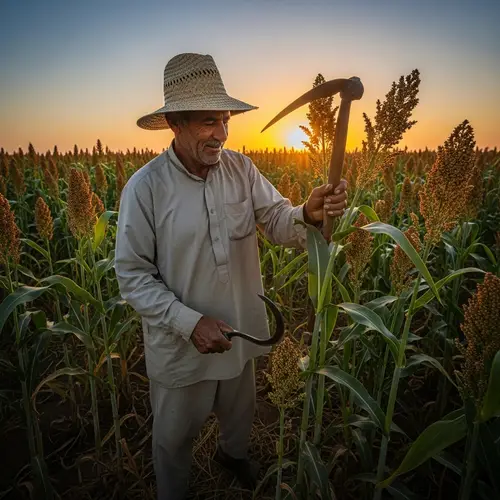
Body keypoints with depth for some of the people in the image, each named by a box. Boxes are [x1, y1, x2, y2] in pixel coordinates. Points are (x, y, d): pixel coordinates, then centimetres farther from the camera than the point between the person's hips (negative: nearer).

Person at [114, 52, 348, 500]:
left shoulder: (242, 169, -9)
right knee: (175, 434, 24)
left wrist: (309, 215, -37)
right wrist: (189, 322, -25)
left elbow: (279, 224, -14)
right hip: (180, 344, -3)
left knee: (240, 412, 32)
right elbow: (132, 274, -16)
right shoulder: (144, 187, -19)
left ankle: (233, 453, 67)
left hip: (242, 331, 4)